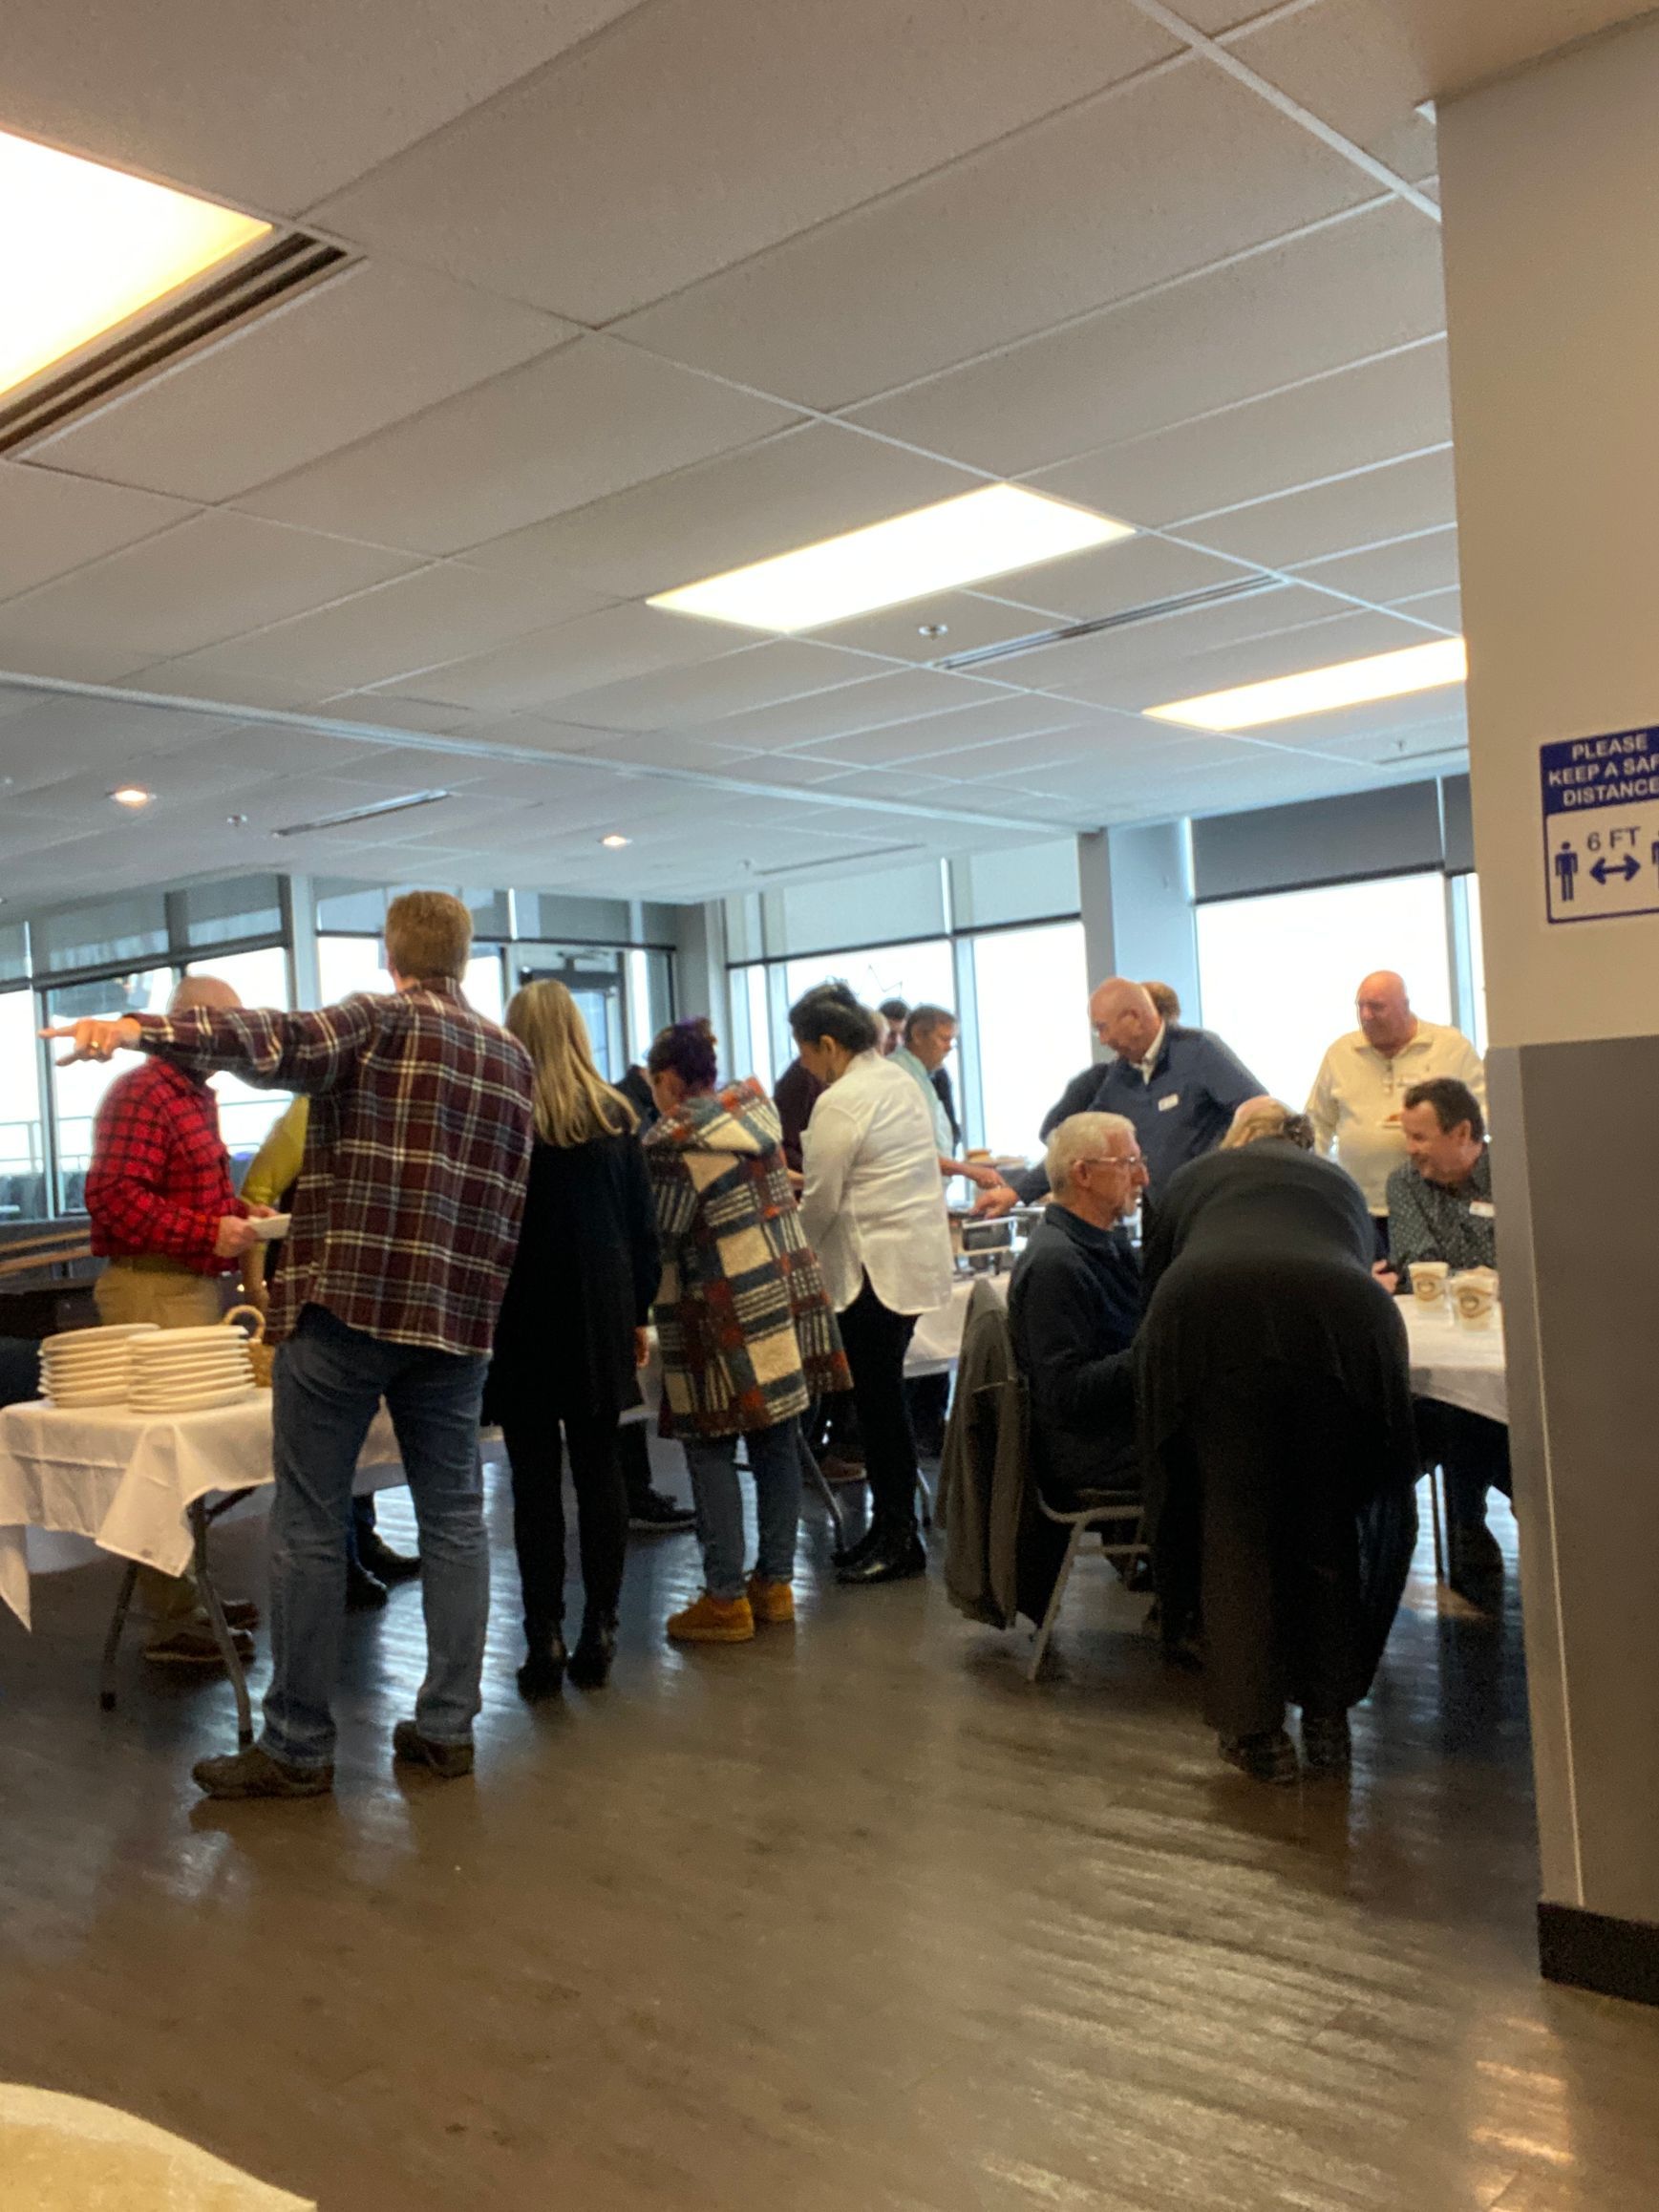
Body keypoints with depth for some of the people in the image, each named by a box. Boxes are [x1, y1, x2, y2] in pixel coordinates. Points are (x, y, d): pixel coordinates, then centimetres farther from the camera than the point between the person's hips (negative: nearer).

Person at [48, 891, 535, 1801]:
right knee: (452, 1516, 11)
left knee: (309, 1525, 2)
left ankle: (296, 1748, 8)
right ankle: (445, 1725, 16)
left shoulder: (378, 1020, -3)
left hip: (344, 1299, -5)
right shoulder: (512, 1057, 14)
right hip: (457, 1313, 6)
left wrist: (141, 1029, -34)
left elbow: (280, 1043, -24)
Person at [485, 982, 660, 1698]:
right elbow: (643, 1226, 6)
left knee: (536, 1479, 1)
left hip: (525, 1320, -3)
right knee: (599, 1469, 7)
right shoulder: (615, 1116, 4)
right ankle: (598, 1635, 9)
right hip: (601, 1317, 3)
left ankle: (545, 1639, 2)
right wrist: (638, 1315, 14)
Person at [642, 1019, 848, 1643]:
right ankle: (775, 1582, 19)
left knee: (710, 1453, 1)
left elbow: (659, 1240, -8)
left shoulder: (671, 1142, -12)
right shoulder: (754, 1107, 9)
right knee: (776, 1445, 11)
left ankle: (725, 1599, 4)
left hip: (728, 1315, -7)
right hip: (787, 1295, 7)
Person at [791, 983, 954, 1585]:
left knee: (879, 1400, 0)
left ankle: (899, 1540, 9)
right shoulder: (898, 1081, 12)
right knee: (880, 1396, 14)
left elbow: (820, 1203, -11)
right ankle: (888, 1528, 21)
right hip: (916, 1257, 9)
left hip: (880, 1270, -9)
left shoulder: (839, 1104, -15)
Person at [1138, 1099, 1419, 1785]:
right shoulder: (1341, 1182, 38)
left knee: (1234, 1527, 11)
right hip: (1343, 1318, 2)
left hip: (1206, 1320, -1)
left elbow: (1152, 1284, 37)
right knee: (1326, 1524, 18)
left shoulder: (1196, 1177, 34)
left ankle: (1255, 1730, 13)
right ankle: (1327, 1725, 25)